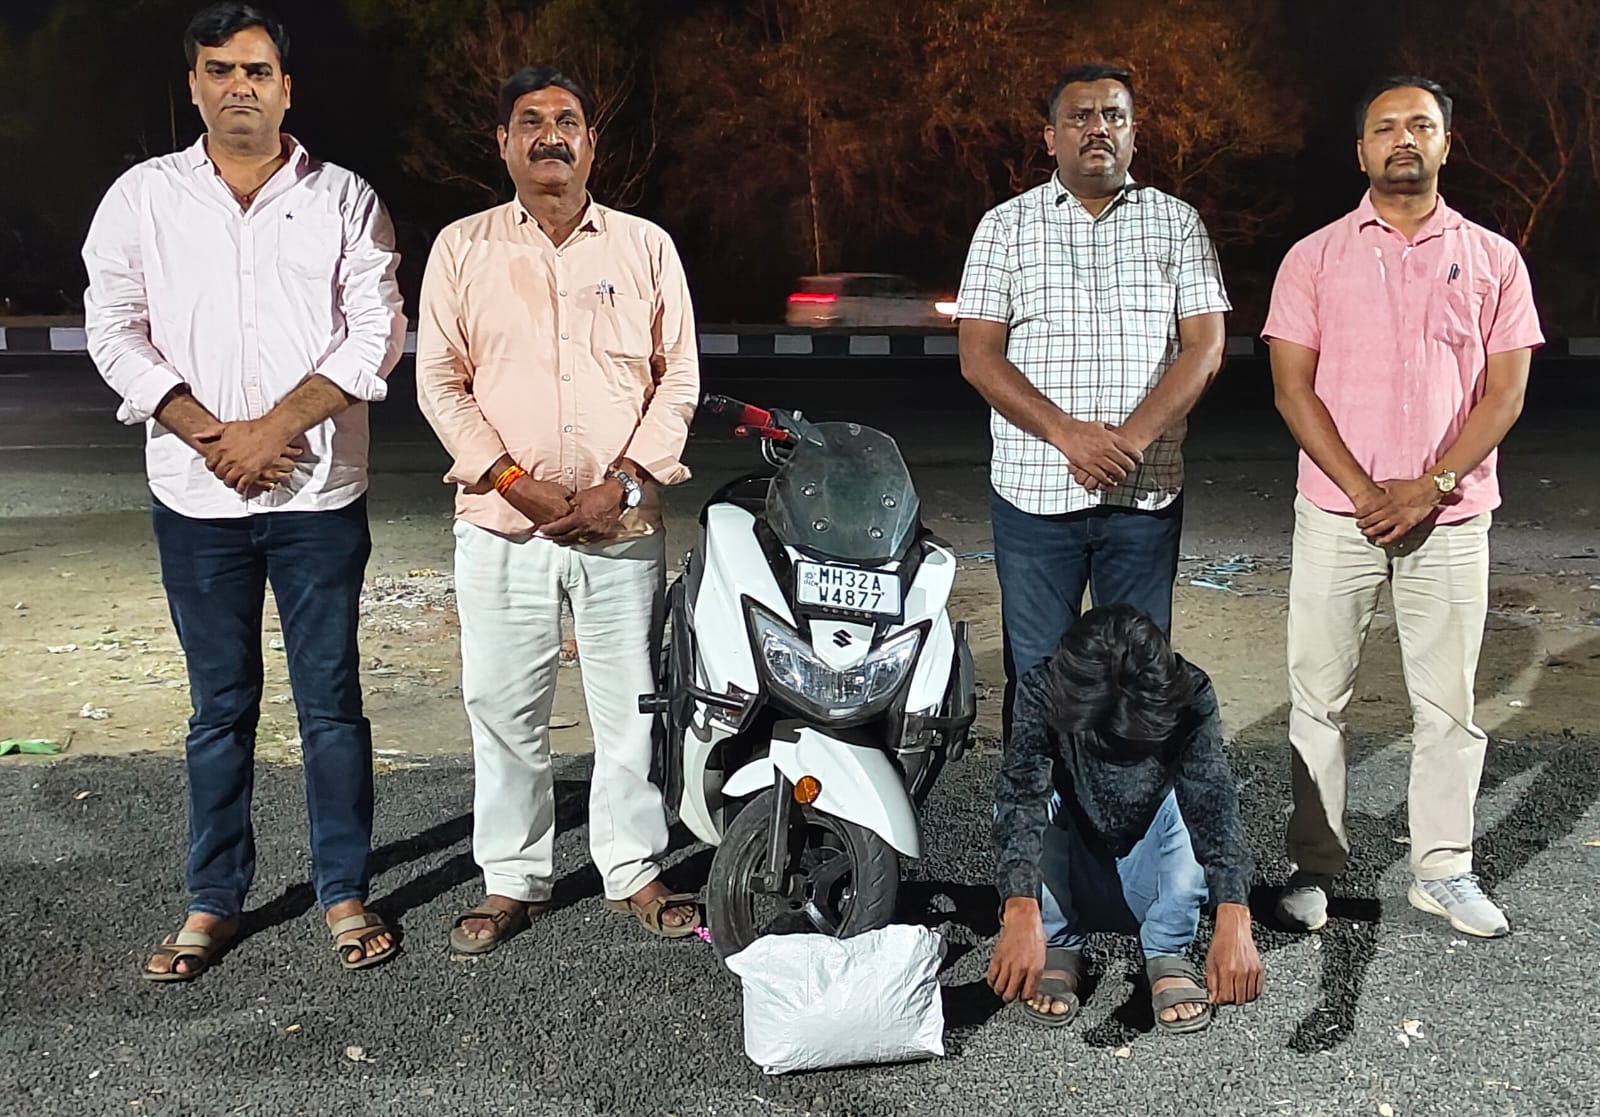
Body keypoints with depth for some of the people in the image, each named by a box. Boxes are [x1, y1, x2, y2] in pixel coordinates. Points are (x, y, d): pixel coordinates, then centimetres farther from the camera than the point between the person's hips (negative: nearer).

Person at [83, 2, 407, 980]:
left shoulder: (343, 199, 3)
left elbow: (376, 334, -4)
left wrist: (272, 429, -12)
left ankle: (346, 892, 16)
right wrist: (210, 437, -8)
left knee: (331, 700, 4)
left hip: (319, 492, -1)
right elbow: (115, 332, 2)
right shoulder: (144, 197, 6)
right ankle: (214, 900, 20)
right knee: (221, 706, 10)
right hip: (197, 496, 1)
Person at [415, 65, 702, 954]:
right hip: (501, 525, 0)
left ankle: (633, 871, 22)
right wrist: (516, 482, -10)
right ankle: (512, 881, 20)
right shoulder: (462, 248, 6)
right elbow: (439, 382, 2)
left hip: (622, 522, 0)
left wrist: (623, 483, -8)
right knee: (504, 712, 6)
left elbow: (679, 377, 4)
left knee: (633, 707, 7)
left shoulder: (645, 247, 6)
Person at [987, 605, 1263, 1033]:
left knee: (1191, 794, -29)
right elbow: (1020, 797, -40)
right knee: (1029, 790, -29)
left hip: (1150, 883, 0)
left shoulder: (1190, 695, -25)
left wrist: (1234, 923, -51)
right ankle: (1058, 950, -14)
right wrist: (1021, 916, -55)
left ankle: (1168, 957, -15)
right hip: (1068, 884, 0)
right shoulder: (1042, 691, -27)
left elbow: (1214, 802, -37)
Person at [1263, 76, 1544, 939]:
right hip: (1336, 512, 0)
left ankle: (1443, 868, 18)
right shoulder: (1314, 257, 3)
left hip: (1450, 516, 1)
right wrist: (1363, 491, -12)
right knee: (1319, 696, 4)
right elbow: (1293, 388, -3)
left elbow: (1505, 390, 1)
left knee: (1448, 703, 6)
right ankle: (1314, 866, 15)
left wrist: (1431, 487, -12)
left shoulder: (1493, 258, 6)